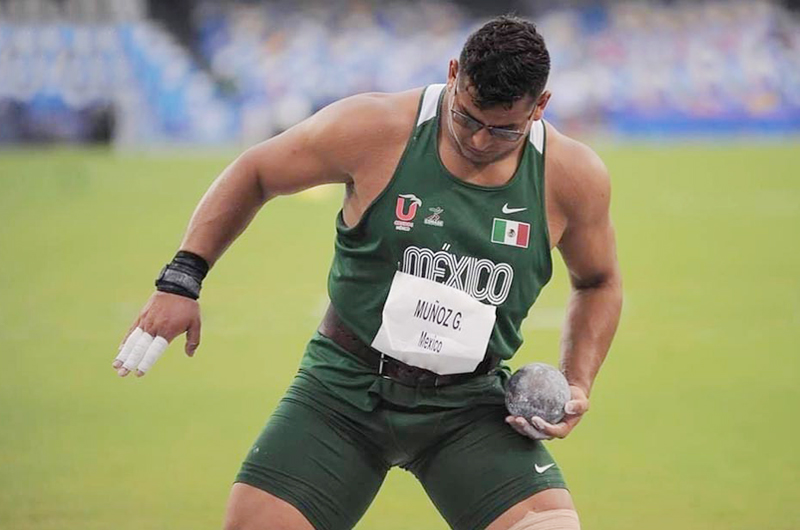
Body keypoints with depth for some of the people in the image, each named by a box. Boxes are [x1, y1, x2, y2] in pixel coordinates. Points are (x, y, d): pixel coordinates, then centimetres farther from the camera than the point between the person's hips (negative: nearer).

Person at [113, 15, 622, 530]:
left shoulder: (571, 176, -7)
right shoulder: (373, 130, -13)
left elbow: (598, 282, 14)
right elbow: (254, 174, 2)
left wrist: (578, 384, 0)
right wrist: (182, 280, -4)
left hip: (471, 408, 1)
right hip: (346, 390, -1)